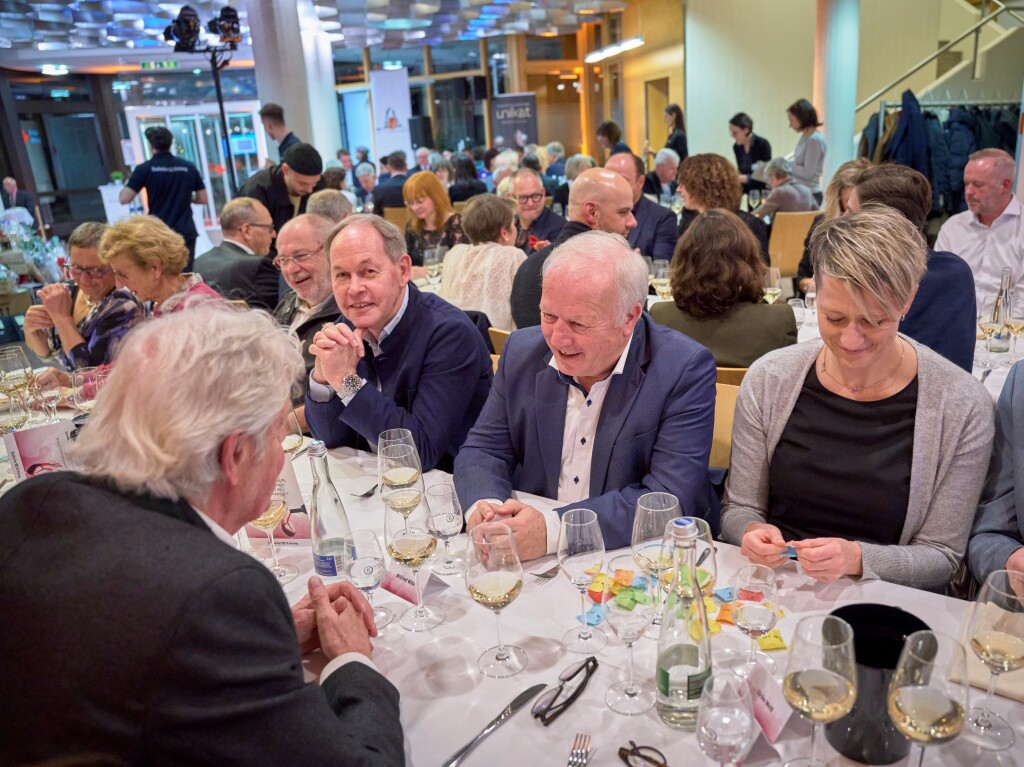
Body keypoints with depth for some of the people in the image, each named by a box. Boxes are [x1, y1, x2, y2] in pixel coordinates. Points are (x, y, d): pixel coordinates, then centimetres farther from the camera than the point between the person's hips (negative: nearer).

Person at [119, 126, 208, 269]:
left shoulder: (144, 169, -4)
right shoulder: (189, 167, 4)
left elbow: (124, 199, -7)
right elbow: (203, 199, 7)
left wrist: (127, 184, 15)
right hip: (186, 232, 2)